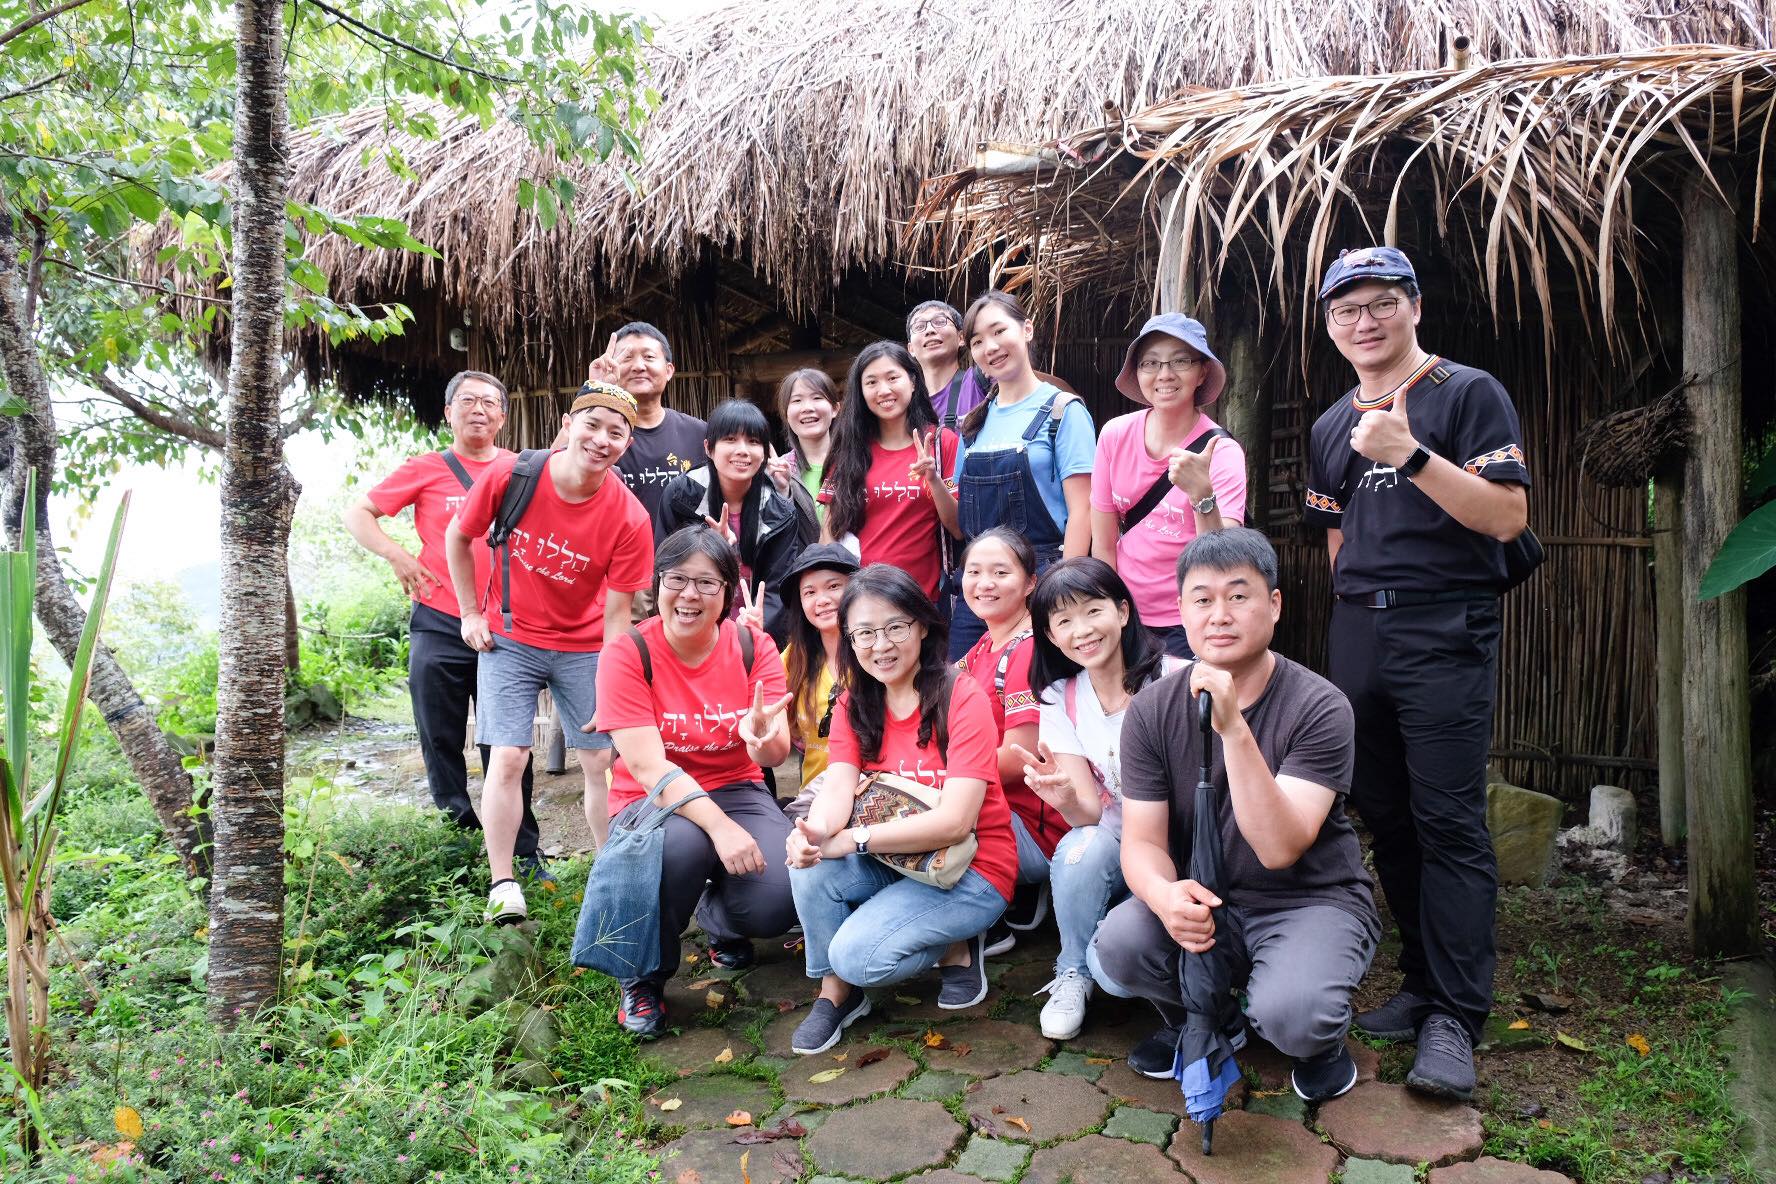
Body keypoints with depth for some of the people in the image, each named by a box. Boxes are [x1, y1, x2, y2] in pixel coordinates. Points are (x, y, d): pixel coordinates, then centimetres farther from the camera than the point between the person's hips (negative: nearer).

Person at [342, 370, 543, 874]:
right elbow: (357, 514, 7)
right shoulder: (426, 469, 5)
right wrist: (397, 556, -9)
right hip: (440, 629, 0)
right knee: (442, 744, 7)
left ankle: (523, 856, 13)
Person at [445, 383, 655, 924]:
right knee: (507, 758, -8)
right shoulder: (509, 476, -17)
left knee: (603, 761, 2)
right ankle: (503, 886, 4)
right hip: (509, 638, 0)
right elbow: (457, 537, 1)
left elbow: (616, 614, -13)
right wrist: (471, 614, 1)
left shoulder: (630, 519, -18)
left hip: (584, 647, 1)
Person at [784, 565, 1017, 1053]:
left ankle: (957, 948, 4)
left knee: (857, 955, -25)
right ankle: (835, 992, -3)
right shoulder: (853, 705, 1)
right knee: (810, 863, -24)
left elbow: (955, 821, -24)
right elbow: (839, 788, -14)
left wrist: (852, 839, -29)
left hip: (971, 870, -5)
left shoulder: (962, 699, -16)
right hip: (889, 861, 5)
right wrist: (815, 833, -38)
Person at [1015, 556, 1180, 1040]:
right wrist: (1066, 799, -33)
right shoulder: (1060, 701, -3)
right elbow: (1092, 814, -9)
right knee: (1080, 848, -31)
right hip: (1118, 844, 3)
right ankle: (1073, 976, -6)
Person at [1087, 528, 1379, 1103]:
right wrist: (1165, 896, -32)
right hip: (1199, 902, 3)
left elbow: (1279, 848, -27)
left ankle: (1322, 1041, 9)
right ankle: (1201, 1021, 10)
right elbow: (1142, 841, -8)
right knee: (1116, 947, -26)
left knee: (1290, 1016, -32)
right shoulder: (1152, 710, -7)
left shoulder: (1318, 706, -17)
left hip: (1312, 899, -3)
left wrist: (1234, 729, -38)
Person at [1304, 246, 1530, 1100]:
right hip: (1357, 635, 6)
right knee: (1384, 816, 8)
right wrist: (1359, 615, 12)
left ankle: (1455, 1020, -1)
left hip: (1445, 634, -6)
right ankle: (1423, 985, 20)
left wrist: (1410, 453, -20)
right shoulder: (1330, 427, 16)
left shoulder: (1469, 393, -1)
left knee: (1449, 823, -8)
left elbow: (1508, 516, -12)